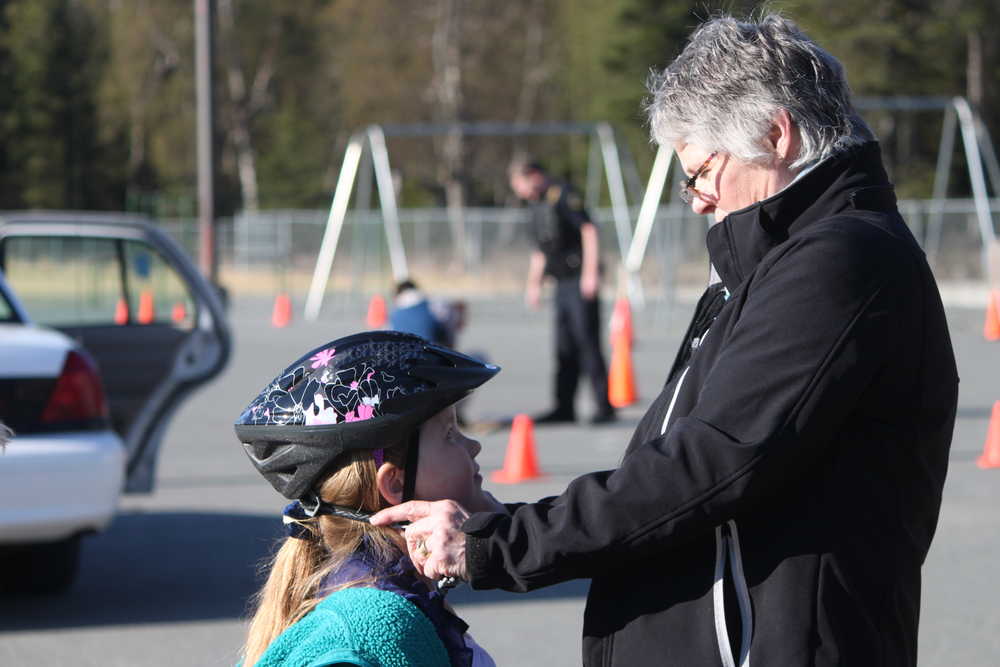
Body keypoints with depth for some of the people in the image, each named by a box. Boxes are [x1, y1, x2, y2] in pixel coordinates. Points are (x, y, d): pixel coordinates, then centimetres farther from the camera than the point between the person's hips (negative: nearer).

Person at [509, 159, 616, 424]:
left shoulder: (562, 195, -9)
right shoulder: (538, 204, 19)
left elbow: (589, 230, -17)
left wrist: (590, 273, -21)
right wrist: (534, 283, 27)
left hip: (581, 280, -9)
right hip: (563, 283, 9)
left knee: (587, 342, -10)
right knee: (564, 347, 9)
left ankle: (604, 407, -7)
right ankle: (564, 407, 12)